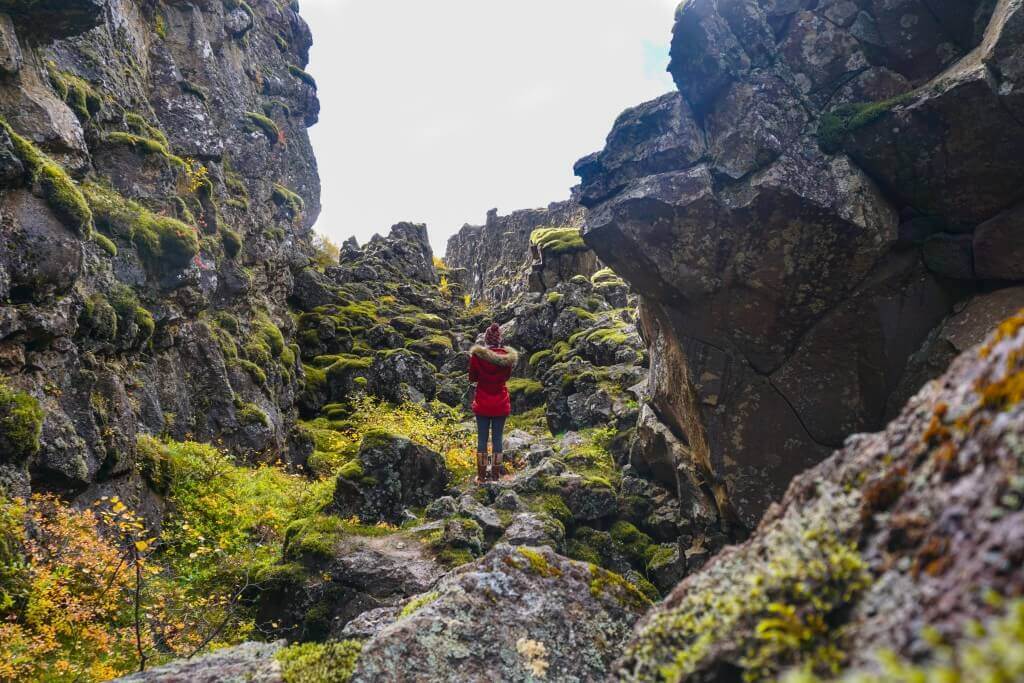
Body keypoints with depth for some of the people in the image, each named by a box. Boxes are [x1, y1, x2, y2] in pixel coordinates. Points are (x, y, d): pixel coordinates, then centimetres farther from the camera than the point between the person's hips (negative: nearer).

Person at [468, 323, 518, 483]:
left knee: (482, 438, 7)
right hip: (501, 405, 1)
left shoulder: (477, 354, -13)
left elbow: (472, 377, -1)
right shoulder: (508, 356, -8)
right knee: (497, 438, 8)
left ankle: (482, 475, 12)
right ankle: (496, 475, 13)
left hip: (482, 404, -1)